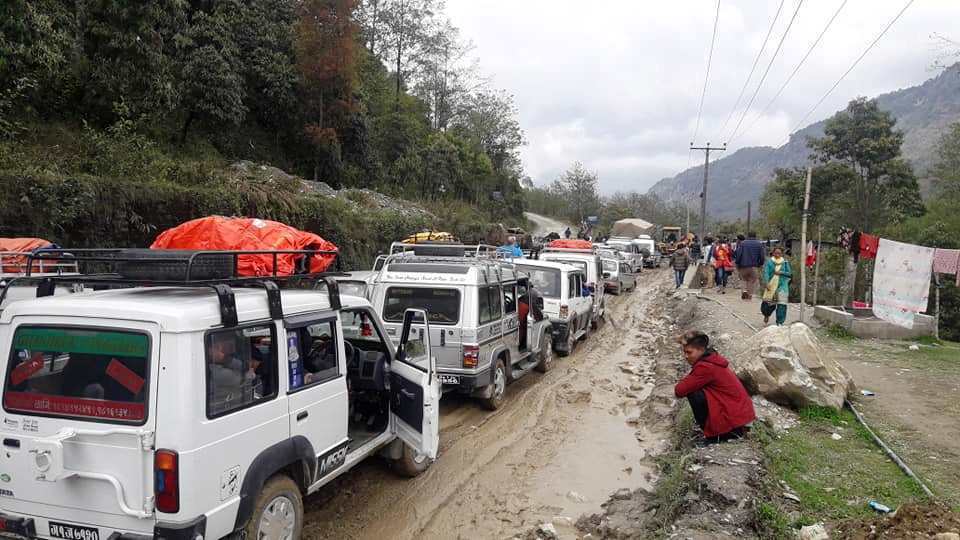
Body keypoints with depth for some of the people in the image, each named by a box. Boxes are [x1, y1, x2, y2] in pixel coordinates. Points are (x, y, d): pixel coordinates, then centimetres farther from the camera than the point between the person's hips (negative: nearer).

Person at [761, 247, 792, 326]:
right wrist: (767, 283, -19)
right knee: (768, 302, 0)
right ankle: (766, 315, 31)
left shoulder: (785, 262, 7)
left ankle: (780, 322, 2)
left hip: (782, 286, 1)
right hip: (771, 285, -1)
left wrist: (781, 272, -11)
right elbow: (766, 272, -7)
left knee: (781, 304, -6)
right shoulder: (769, 262, 2)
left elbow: (789, 273, 6)